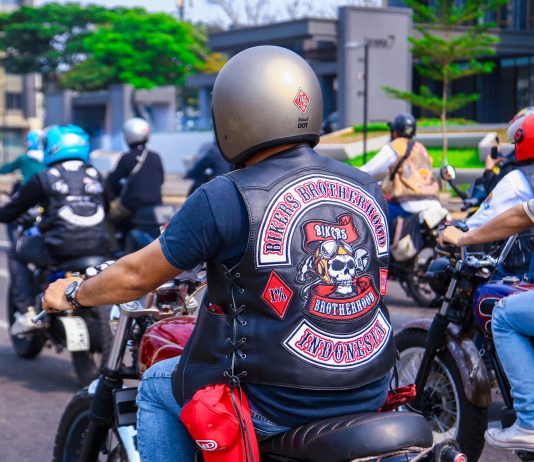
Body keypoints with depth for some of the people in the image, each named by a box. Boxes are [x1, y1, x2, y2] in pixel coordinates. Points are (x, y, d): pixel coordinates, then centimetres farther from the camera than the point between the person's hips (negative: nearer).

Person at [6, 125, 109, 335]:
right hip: (97, 247, 4)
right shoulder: (96, 175, 15)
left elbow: (11, 210, 12)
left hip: (59, 248, -4)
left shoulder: (44, 178, 3)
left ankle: (27, 312, 8)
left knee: (16, 254, 21)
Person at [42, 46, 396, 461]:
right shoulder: (368, 189, 3)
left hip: (274, 407, -5)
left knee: (158, 386, 20)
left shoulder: (228, 198, -14)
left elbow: (139, 275, -3)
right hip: (370, 396, 6)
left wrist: (73, 293, 17)